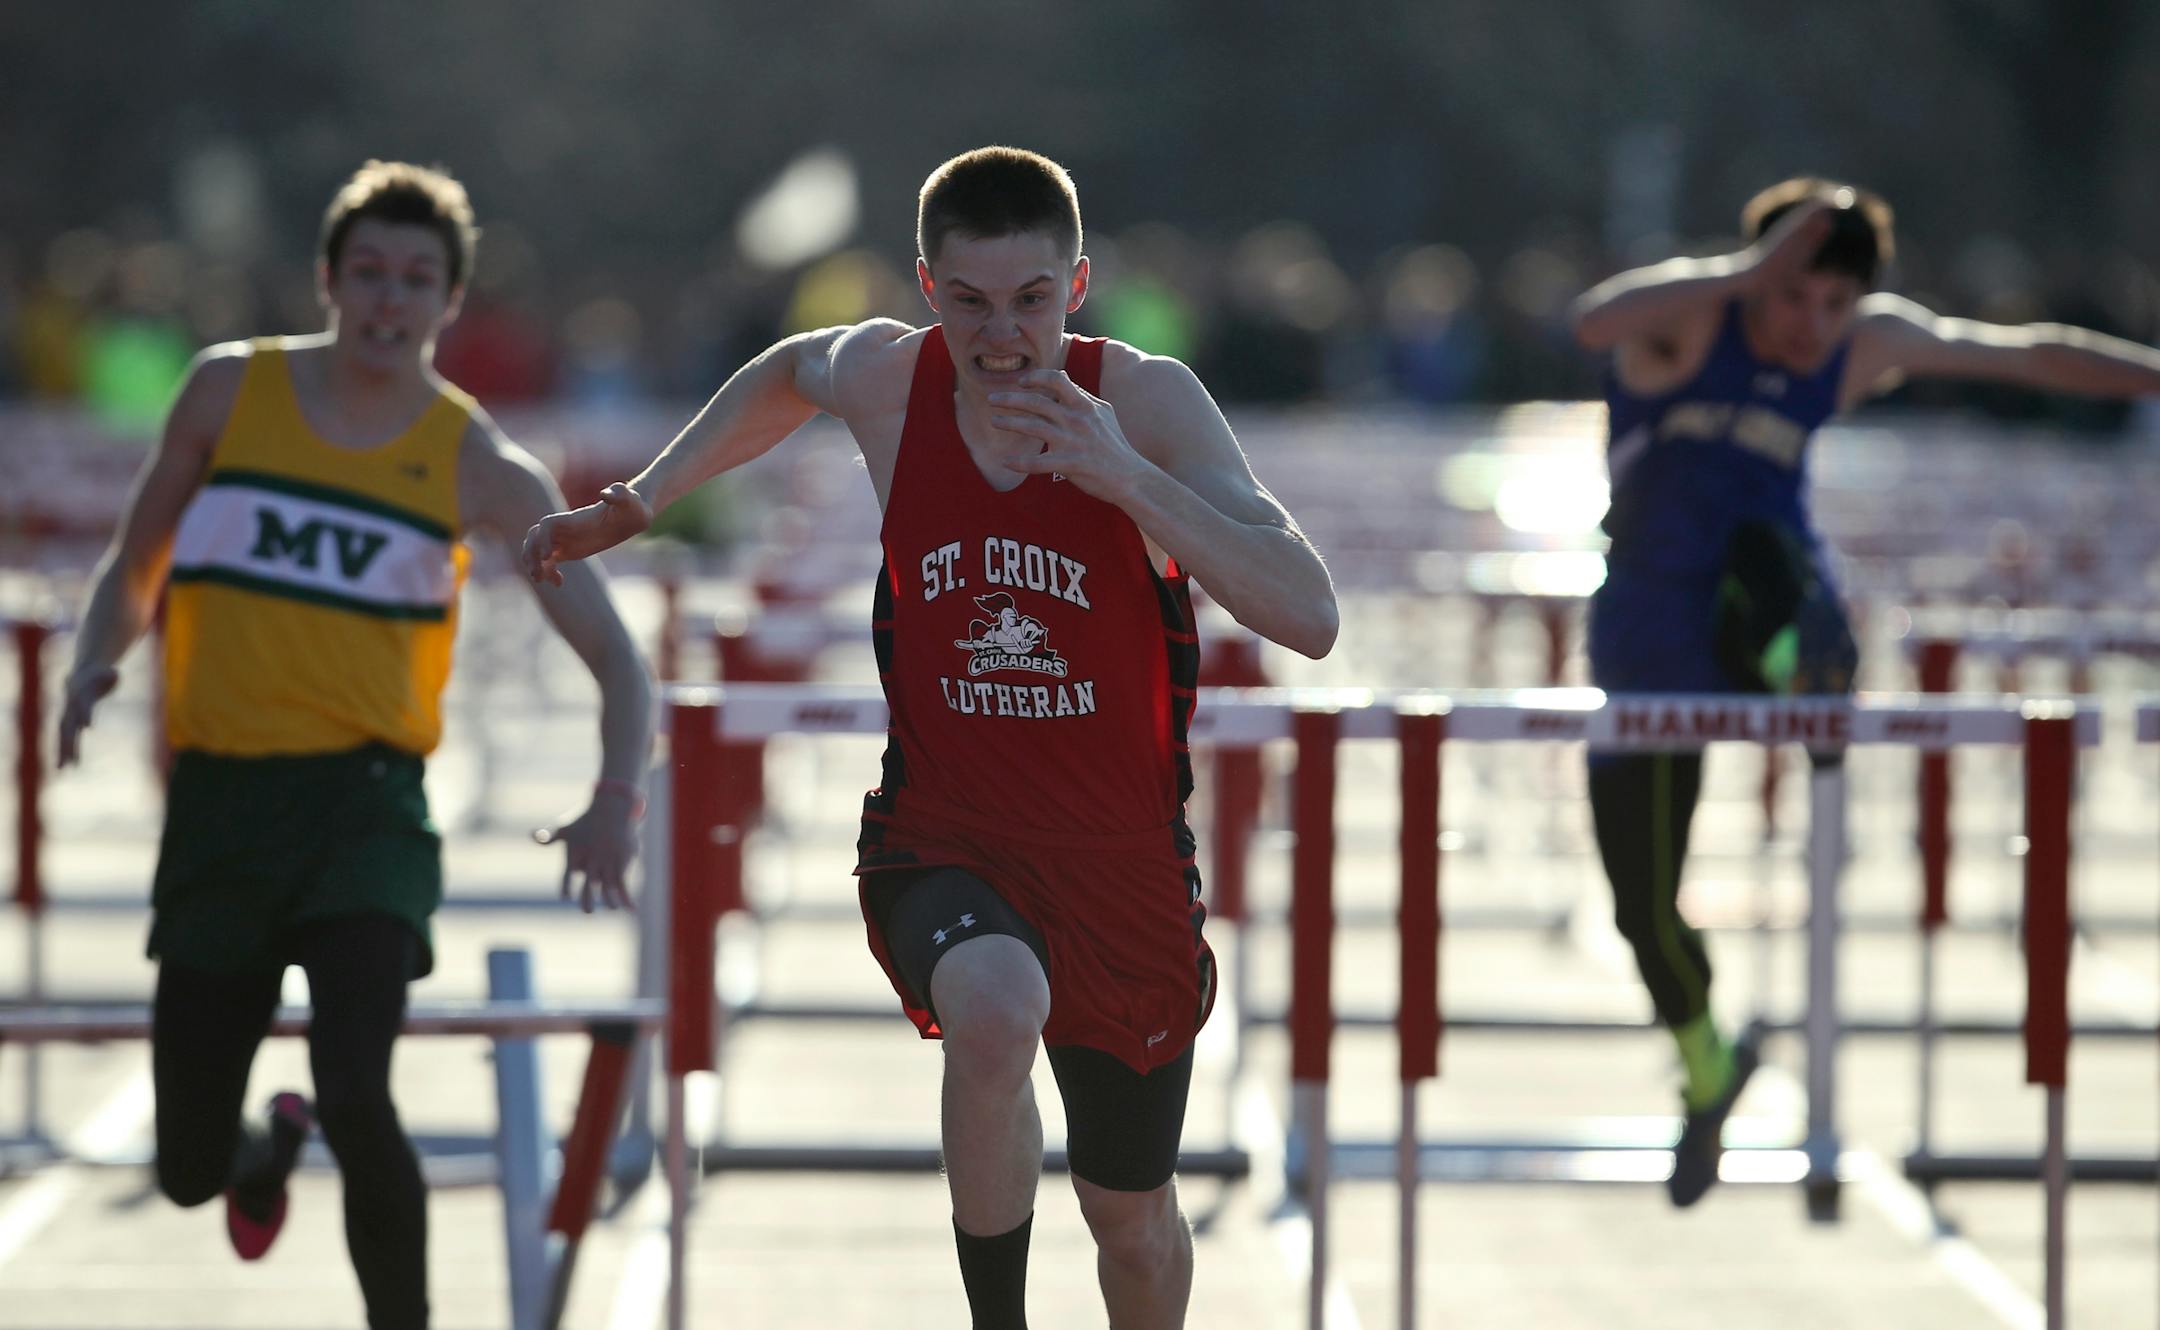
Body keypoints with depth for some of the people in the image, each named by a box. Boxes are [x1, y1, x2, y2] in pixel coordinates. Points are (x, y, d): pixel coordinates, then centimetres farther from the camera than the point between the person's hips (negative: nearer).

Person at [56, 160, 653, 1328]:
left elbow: (612, 657, 3)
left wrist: (615, 802, -15)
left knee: (356, 1094, -25)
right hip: (219, 795, 2)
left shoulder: (480, 469, 1)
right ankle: (272, 1145, 45)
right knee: (189, 1170, 7)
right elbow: (133, 572, 17)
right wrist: (95, 664, -4)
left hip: (363, 798, -2)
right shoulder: (229, 391, 4)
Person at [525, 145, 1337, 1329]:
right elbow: (790, 374, 19)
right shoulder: (881, 379, -8)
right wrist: (629, 509, 21)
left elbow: (1308, 620, -26)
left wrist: (1124, 477, -35)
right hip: (944, 841, 0)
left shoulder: (1143, 401, -15)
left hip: (1120, 862, 0)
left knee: (1132, 1218, 14)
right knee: (994, 1008, -37)